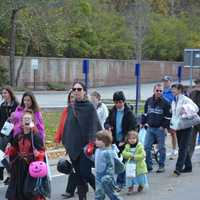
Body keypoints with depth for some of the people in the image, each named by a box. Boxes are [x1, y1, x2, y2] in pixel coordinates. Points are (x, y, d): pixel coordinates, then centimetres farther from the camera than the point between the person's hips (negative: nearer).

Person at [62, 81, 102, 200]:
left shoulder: (90, 107, -6)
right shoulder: (70, 108, 10)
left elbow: (93, 127, -12)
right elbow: (67, 126, 15)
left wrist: (91, 144, -23)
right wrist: (66, 145, 13)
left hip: (85, 146, -5)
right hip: (73, 146, 5)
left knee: (85, 173, -9)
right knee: (79, 175, 8)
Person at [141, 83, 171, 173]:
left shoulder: (165, 103, -5)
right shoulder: (148, 101, 7)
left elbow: (168, 116, -4)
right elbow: (145, 113, 18)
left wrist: (164, 126, -10)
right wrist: (143, 123, 11)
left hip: (160, 129, -4)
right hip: (150, 128, 4)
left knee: (161, 148, 3)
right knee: (146, 147, 1)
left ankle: (161, 166, 14)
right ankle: (149, 165, 11)